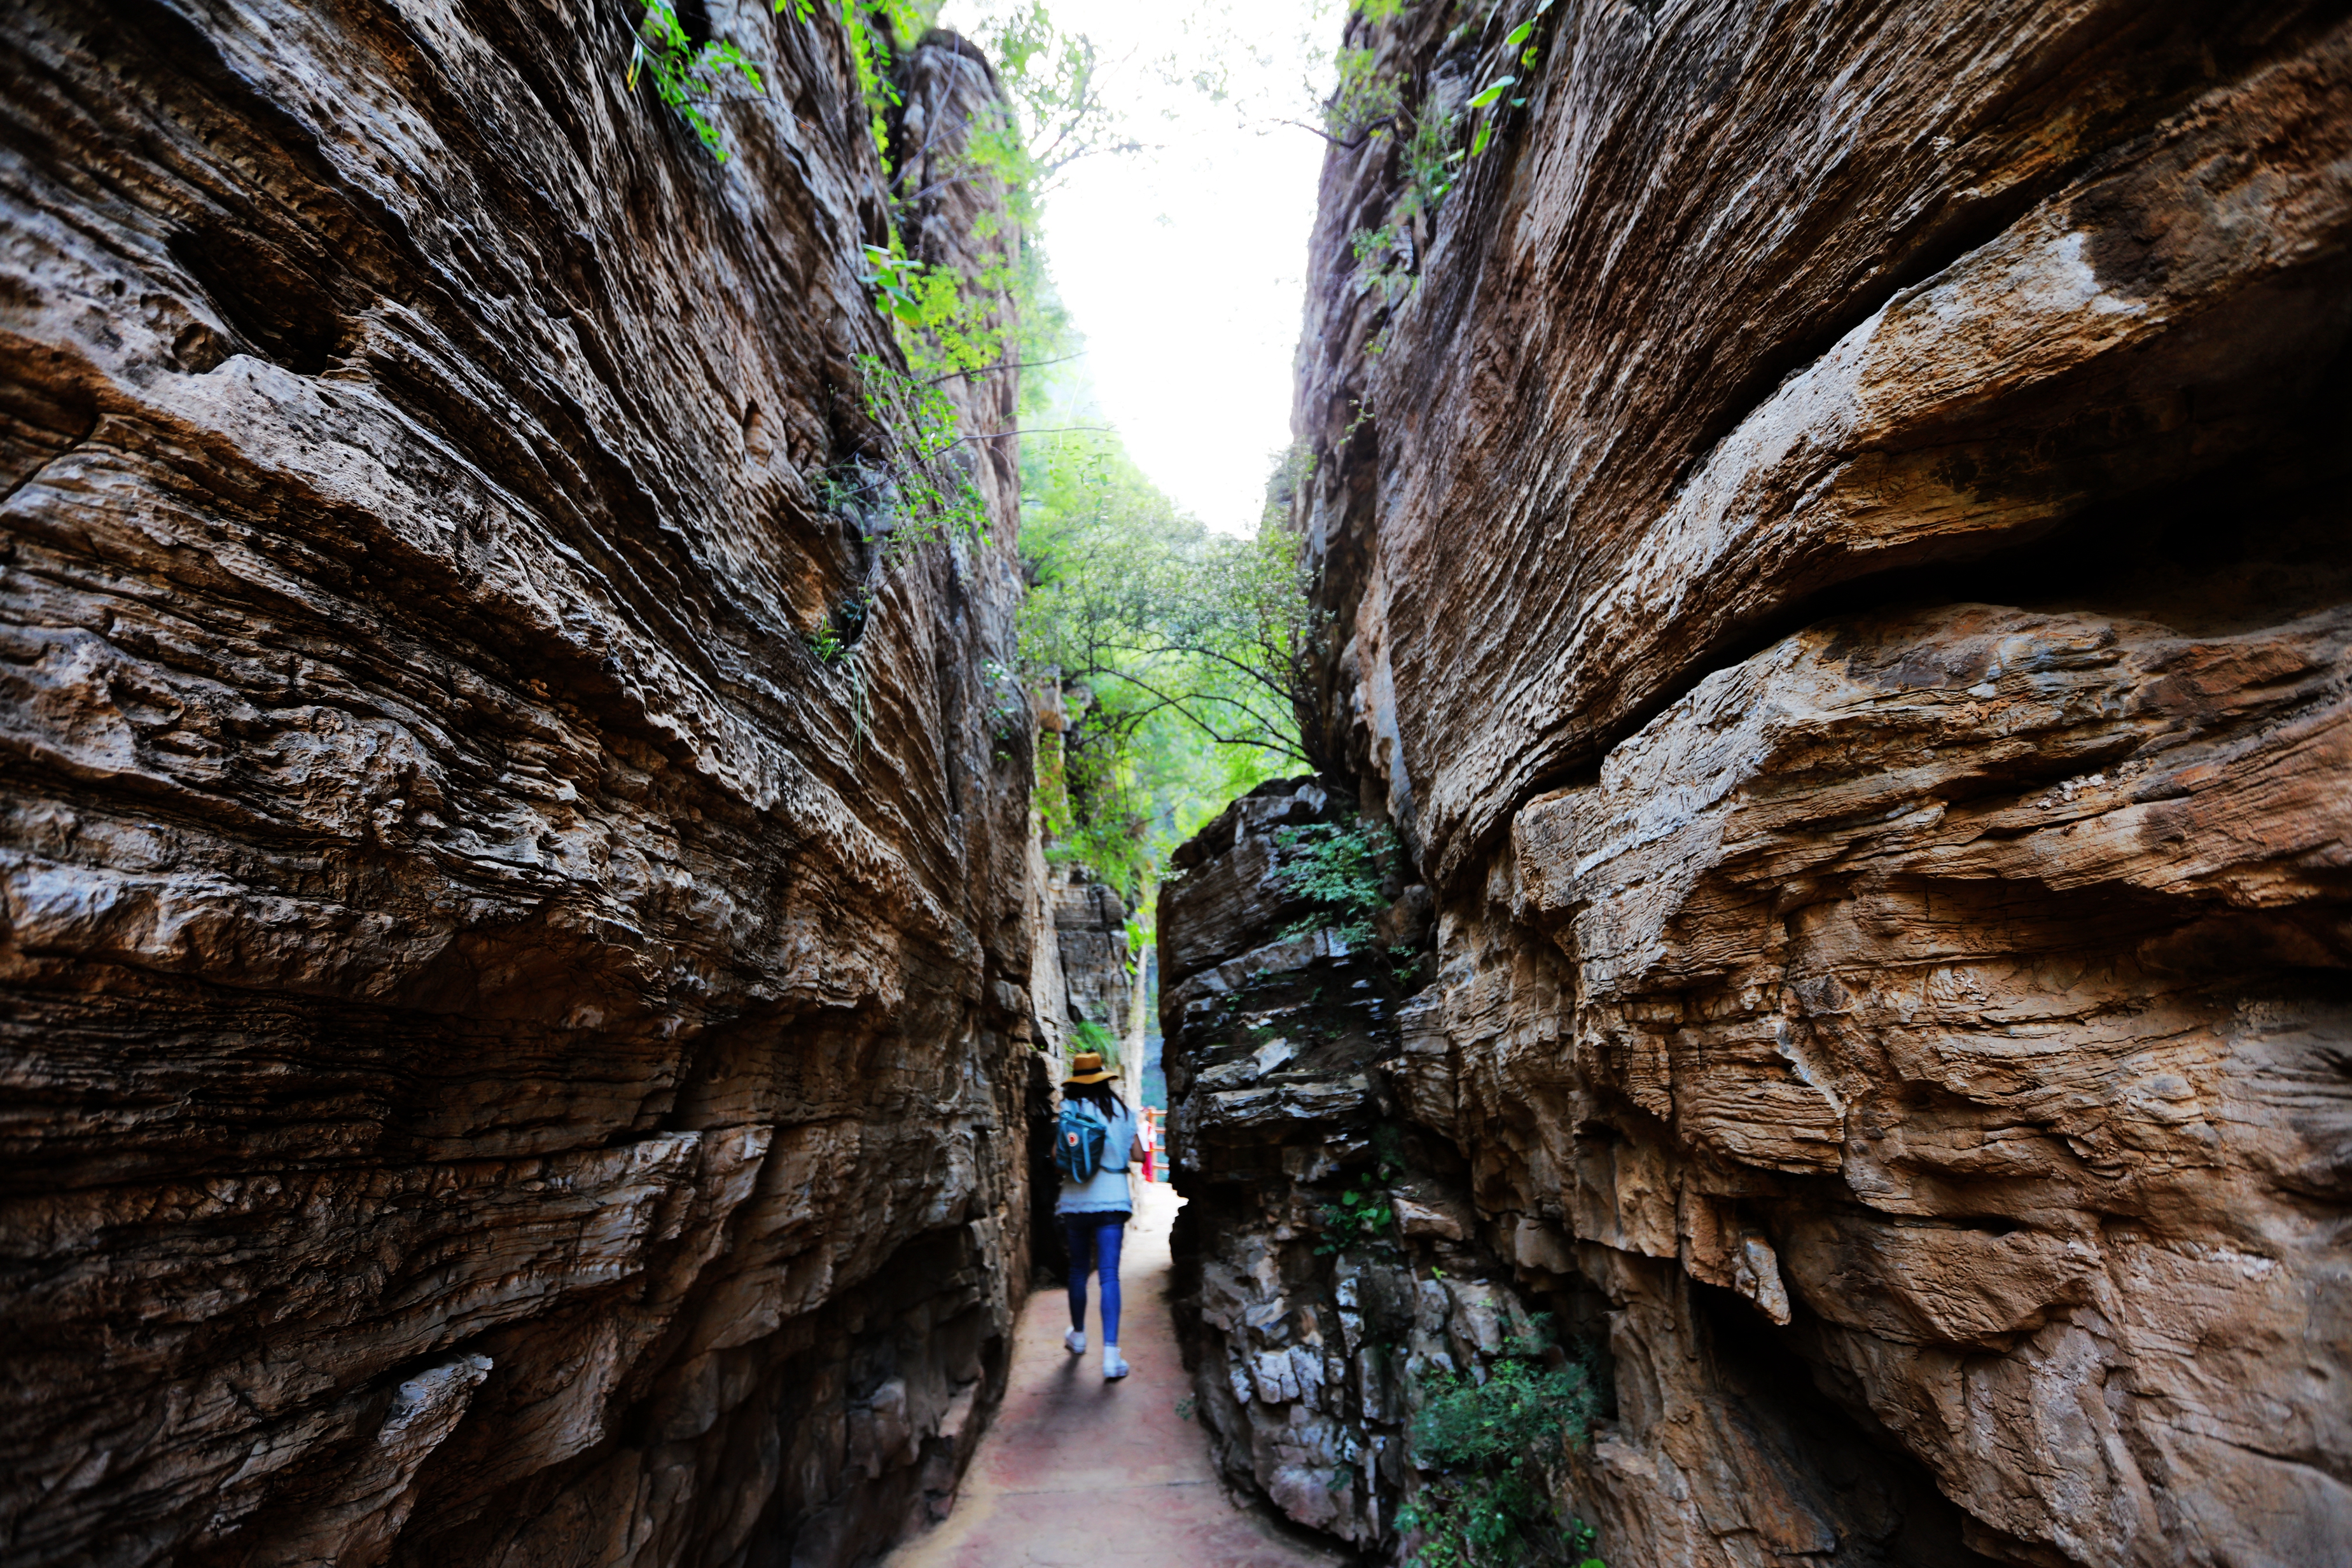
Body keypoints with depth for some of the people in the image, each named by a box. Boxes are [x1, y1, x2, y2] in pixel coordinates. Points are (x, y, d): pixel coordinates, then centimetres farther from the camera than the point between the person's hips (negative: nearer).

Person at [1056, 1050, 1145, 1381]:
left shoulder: (1069, 1111, -4)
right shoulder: (1120, 1110, 0)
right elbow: (1137, 1155, 2)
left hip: (1076, 1199, 1)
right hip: (1111, 1199, -1)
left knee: (1078, 1269, 18)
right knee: (1109, 1274, 0)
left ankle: (1078, 1335, 36)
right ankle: (1111, 1354, -7)